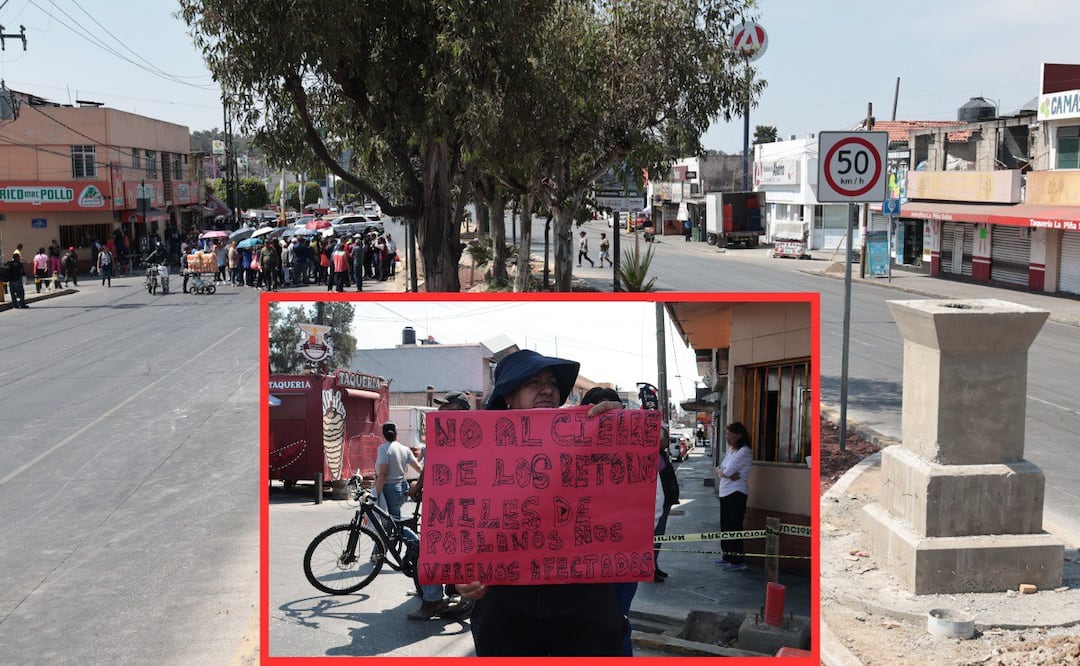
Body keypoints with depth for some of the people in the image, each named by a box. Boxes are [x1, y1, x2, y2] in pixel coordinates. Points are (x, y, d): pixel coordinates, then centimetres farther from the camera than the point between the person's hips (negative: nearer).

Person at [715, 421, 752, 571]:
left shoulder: (744, 451, -13)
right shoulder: (730, 450, 15)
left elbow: (728, 471, -19)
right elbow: (721, 468, 10)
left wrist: (722, 472, 2)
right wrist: (727, 473, -9)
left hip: (736, 493, -9)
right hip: (725, 492, 9)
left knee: (734, 527, -7)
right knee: (725, 526, 13)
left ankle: (738, 561, -3)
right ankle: (728, 557, 22)